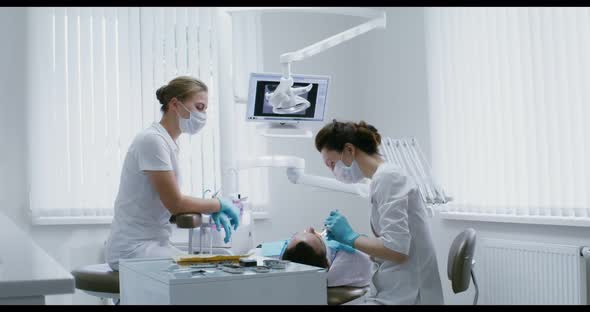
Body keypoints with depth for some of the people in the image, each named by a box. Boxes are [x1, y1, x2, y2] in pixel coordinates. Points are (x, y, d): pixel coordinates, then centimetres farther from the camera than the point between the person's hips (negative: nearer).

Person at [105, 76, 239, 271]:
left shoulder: (168, 142, 11)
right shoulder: (152, 140, -16)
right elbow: (175, 203, -17)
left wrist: (213, 210, 1)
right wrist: (219, 204, -5)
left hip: (154, 244, 9)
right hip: (133, 249, -9)